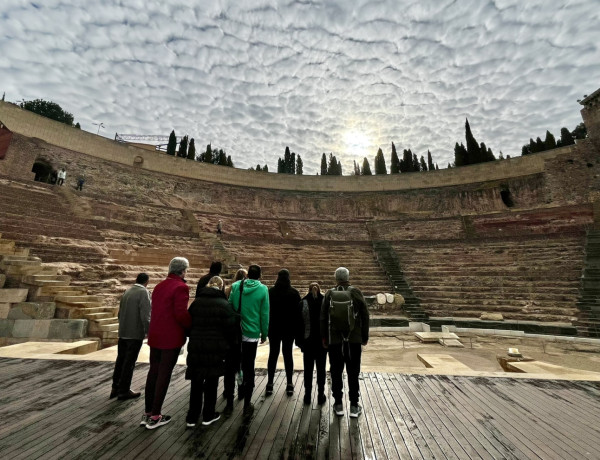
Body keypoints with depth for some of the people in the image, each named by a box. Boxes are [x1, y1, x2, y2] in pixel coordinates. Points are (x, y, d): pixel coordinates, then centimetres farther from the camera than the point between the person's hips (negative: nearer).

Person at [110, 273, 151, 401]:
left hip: (123, 333, 7)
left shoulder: (127, 291, 7)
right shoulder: (144, 293, -16)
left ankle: (115, 388, 30)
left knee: (121, 360, 19)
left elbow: (120, 313, 16)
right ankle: (124, 391, 18)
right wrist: (150, 334, -12)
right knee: (129, 362, 6)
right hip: (135, 334, -7)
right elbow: (145, 317, -21)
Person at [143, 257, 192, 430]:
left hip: (155, 336, 8)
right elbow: (181, 314, -22)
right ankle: (155, 416, 15)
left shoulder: (159, 286, 11)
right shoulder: (180, 287, -16)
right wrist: (192, 326, -7)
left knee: (153, 372, 17)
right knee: (164, 375, 4)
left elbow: (158, 311, 12)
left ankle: (148, 412, 28)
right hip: (171, 337, -8)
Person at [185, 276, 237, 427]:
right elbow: (231, 328, -11)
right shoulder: (224, 304, -12)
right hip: (216, 349, -3)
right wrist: (230, 345, 6)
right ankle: (208, 415, 26)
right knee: (211, 381, 13)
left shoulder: (196, 302, 2)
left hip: (195, 348, 4)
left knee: (196, 382, 16)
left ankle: (192, 417, 25)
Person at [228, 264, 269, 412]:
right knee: (249, 368, 11)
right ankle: (247, 403, 19)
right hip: (252, 334, -2)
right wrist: (264, 334, 5)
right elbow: (264, 314, -6)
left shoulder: (236, 286, -3)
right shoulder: (263, 289, -9)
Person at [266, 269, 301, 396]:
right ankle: (289, 385, 14)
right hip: (289, 329, 0)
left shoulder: (271, 292, -6)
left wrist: (266, 328, 6)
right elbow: (298, 312, -4)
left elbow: (266, 310, -2)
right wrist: (296, 328, 4)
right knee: (288, 354, 9)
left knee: (273, 354, 10)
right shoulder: (294, 293, -6)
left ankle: (270, 385, 13)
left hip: (274, 329, 0)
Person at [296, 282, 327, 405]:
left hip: (308, 341, 0)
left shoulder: (303, 303, -7)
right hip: (322, 341, 0)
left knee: (308, 368, 12)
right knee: (321, 368, 12)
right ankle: (320, 395, 19)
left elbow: (299, 324, -4)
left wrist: (299, 341, 2)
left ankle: (307, 395, 20)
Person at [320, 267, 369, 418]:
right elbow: (365, 316, -3)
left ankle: (338, 404, 22)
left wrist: (324, 337, 10)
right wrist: (365, 336, 8)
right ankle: (354, 406, 21)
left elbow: (323, 318, 0)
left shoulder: (329, 294, -3)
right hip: (354, 339, 0)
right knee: (353, 372, 12)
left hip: (334, 339, 1)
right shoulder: (356, 293, -6)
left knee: (336, 371, 13)